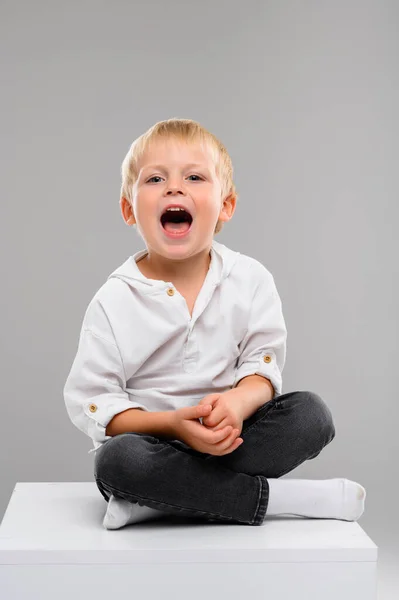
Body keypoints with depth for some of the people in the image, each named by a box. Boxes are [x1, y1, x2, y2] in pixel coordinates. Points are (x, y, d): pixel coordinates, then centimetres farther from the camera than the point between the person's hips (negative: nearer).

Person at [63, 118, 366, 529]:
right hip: (155, 442, -2)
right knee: (116, 459, -34)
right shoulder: (115, 301, -7)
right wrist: (174, 424, -24)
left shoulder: (250, 279, -2)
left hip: (228, 438, 3)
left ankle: (158, 500, -27)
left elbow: (264, 365, -2)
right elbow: (89, 400, -9)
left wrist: (237, 402, -27)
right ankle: (275, 497, -26)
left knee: (311, 413, -21)